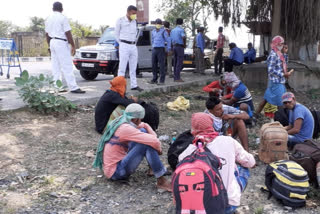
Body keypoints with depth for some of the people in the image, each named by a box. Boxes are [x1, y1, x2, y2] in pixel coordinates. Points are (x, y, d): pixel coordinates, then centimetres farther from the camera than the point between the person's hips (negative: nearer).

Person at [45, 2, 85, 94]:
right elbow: (68, 33, -13)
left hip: (52, 42, 8)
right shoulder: (63, 18, -9)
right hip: (61, 42, -7)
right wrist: (73, 46, -9)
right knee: (67, 66, -9)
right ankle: (73, 87, -10)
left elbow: (47, 34, 16)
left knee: (55, 67, 11)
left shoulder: (48, 19, 13)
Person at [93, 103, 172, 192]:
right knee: (146, 144, -22)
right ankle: (161, 181, -15)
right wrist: (158, 149, -6)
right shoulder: (125, 128, -24)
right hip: (115, 172, -10)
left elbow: (145, 125, 15)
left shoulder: (120, 122, 3)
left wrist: (154, 138, -2)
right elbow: (154, 141, -28)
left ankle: (153, 167, 9)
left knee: (143, 131, 7)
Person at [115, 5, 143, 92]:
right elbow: (116, 34, 1)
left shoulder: (134, 21, 12)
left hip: (133, 46, 6)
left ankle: (134, 85, 16)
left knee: (133, 68, 9)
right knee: (122, 67, -8)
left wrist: (133, 42, 12)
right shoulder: (120, 21, -4)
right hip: (124, 46, -6)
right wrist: (122, 43, 3)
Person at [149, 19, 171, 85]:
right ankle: (154, 79, 15)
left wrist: (168, 49, -3)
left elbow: (168, 40, -2)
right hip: (154, 49, 6)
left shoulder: (163, 31, -2)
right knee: (154, 65, 6)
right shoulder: (153, 31, 15)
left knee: (161, 65, -8)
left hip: (161, 49, -6)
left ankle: (162, 80, -6)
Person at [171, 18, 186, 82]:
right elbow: (183, 37, -25)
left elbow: (171, 38, 15)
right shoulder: (181, 30, -9)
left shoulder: (173, 30, 14)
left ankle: (175, 77, 12)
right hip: (180, 46, -7)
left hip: (174, 46, 7)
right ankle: (177, 78, -8)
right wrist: (184, 44, -12)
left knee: (175, 63, 10)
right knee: (179, 63, -6)